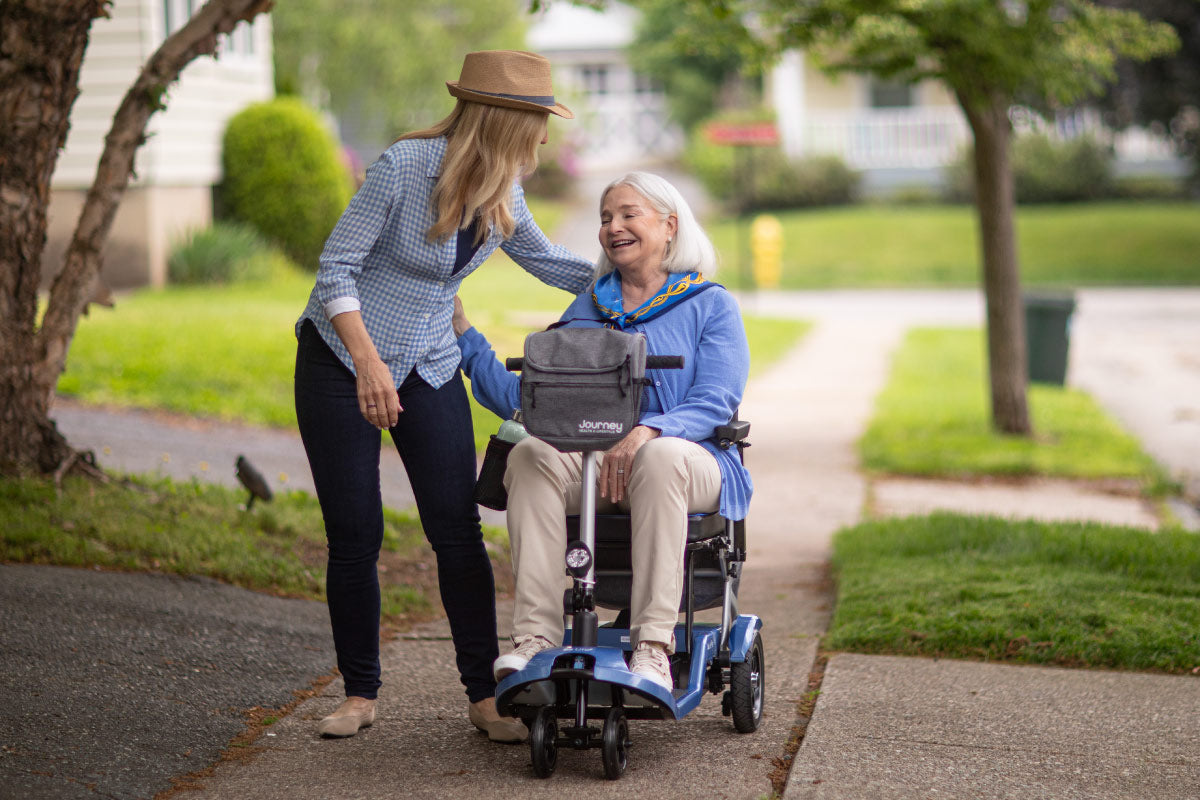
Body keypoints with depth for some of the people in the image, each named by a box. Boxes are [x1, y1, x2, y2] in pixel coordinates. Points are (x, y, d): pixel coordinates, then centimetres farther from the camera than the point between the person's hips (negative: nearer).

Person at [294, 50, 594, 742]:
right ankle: (361, 694, 12)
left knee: (459, 533, -5)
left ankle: (485, 694, 2)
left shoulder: (502, 192, -2)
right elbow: (336, 269, -19)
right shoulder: (404, 167, -21)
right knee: (355, 537, -3)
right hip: (342, 361, -4)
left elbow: (543, 259, 17)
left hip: (429, 368, 4)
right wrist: (369, 365, -29)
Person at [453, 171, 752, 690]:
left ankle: (653, 645, -41)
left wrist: (647, 432, -25)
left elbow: (716, 402, -6)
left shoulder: (711, 306, 10)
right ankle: (536, 638, -37)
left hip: (692, 460, -3)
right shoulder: (586, 309, 22)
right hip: (590, 461, 3)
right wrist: (463, 336, 13)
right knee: (532, 454, -30)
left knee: (661, 457, -39)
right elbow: (525, 399, 17)